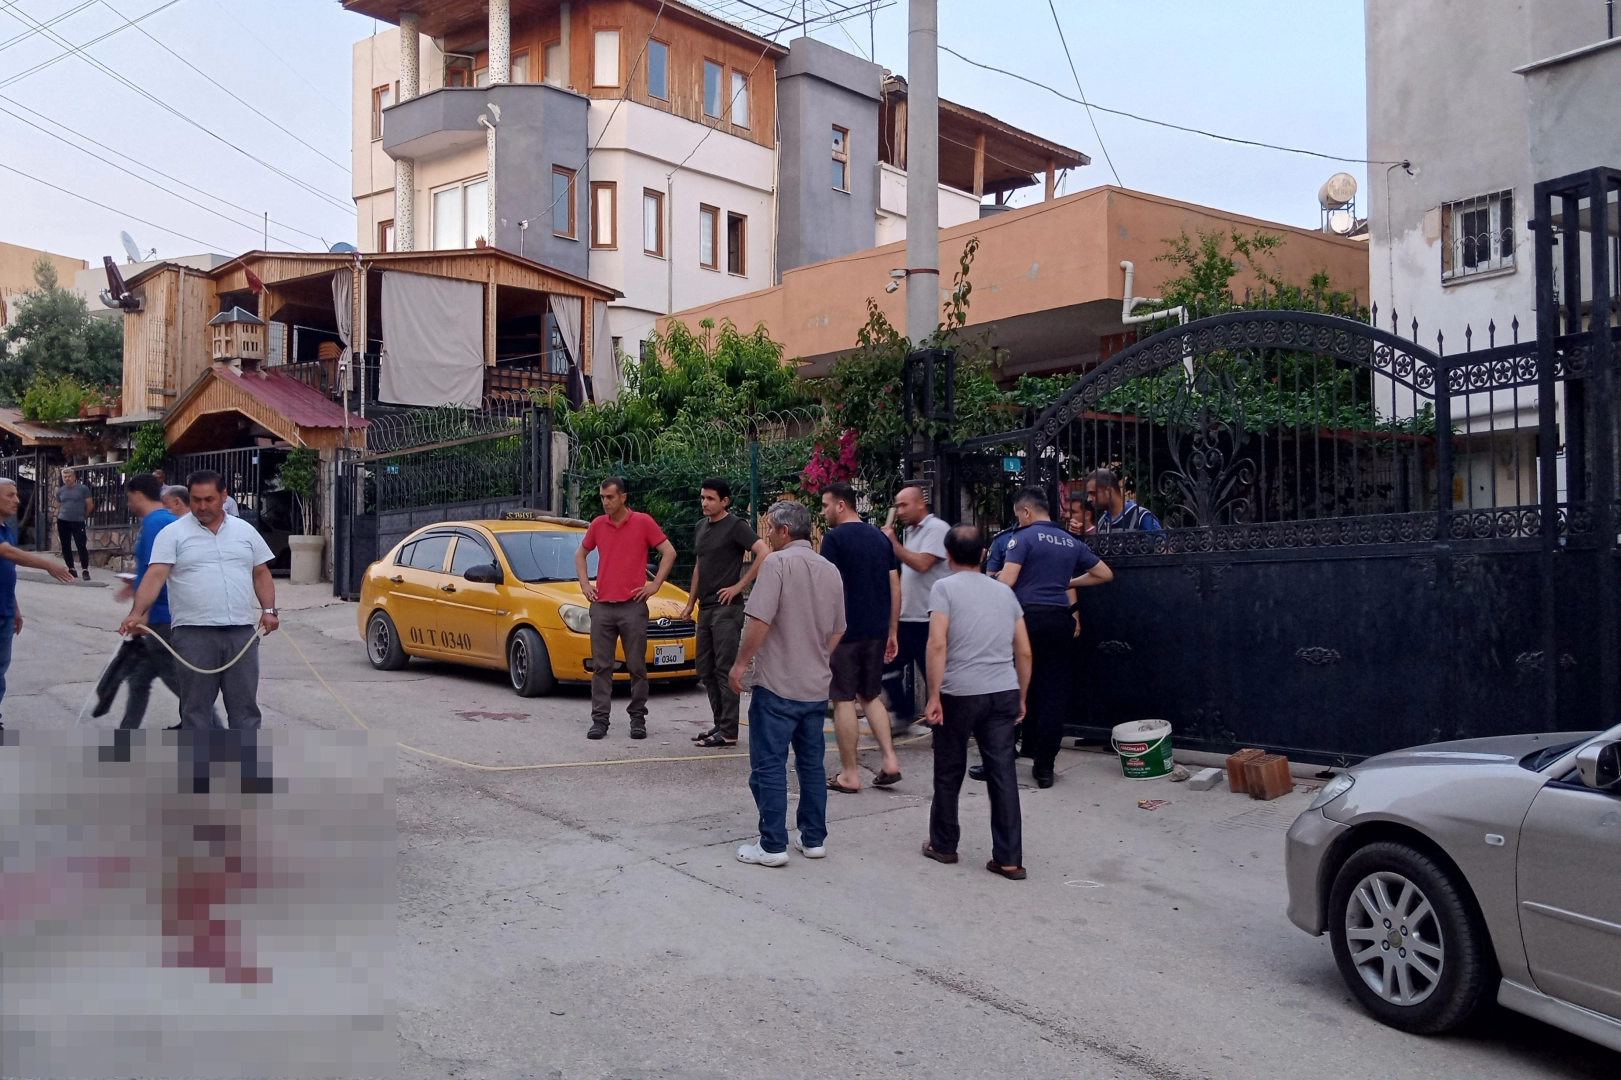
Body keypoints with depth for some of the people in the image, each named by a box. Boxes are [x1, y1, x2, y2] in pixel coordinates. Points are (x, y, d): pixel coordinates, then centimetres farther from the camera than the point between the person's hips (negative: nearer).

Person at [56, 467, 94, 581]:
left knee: (81, 546, -9)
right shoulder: (60, 491, 9)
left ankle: (85, 570, -6)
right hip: (63, 522, 4)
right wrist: (57, 522, 14)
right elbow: (58, 507, 17)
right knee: (65, 546, 7)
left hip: (78, 522, -4)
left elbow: (90, 505, 1)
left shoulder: (83, 488, -2)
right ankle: (71, 569, 16)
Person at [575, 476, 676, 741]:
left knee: (637, 666, 4)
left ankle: (638, 718, 13)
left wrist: (655, 585, -5)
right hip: (602, 606, 3)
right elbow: (580, 553, 23)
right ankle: (600, 719, 8)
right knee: (601, 666, 3)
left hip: (633, 606, -3)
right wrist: (584, 584, 11)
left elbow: (669, 552, 0)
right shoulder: (597, 524, 8)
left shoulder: (643, 522, -2)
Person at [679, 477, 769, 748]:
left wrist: (739, 585, -18)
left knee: (725, 670, -7)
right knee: (706, 670, 10)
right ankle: (718, 724, 19)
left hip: (726, 608, -8)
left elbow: (764, 553, -21)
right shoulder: (701, 526, 14)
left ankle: (728, 732, -3)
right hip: (705, 608, 8)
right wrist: (690, 603, 19)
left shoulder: (735, 526, -10)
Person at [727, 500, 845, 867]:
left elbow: (760, 621, -20)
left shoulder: (777, 563, -13)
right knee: (812, 764, 15)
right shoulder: (830, 570, 9)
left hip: (777, 685, -7)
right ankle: (813, 839, 20)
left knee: (769, 766, 0)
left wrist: (740, 663, -10)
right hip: (816, 686, 7)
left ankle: (773, 845, 2)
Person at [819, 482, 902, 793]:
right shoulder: (881, 537, 11)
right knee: (871, 696, 19)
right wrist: (892, 632, 17)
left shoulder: (834, 538, -9)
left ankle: (850, 774, 5)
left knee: (844, 700, 1)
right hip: (877, 630, 7)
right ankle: (889, 760, 9)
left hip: (844, 631, -7)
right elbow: (895, 587, 12)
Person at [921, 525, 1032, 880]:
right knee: (1003, 773, 6)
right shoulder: (1004, 591, 14)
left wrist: (934, 695, -11)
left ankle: (943, 845, 25)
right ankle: (1009, 858, 7)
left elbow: (938, 644, -13)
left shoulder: (945, 587, -1)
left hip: (960, 693, -4)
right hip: (1004, 693, 4)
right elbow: (1024, 652, 13)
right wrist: (1021, 697, 21)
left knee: (949, 772, 11)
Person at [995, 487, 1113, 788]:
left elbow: (1006, 580, -12)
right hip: (1060, 619, 5)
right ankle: (1044, 766, 6)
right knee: (1054, 693, 5)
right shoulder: (1071, 542, 15)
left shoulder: (1025, 537, -4)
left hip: (1028, 616, -4)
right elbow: (1105, 574, 22)